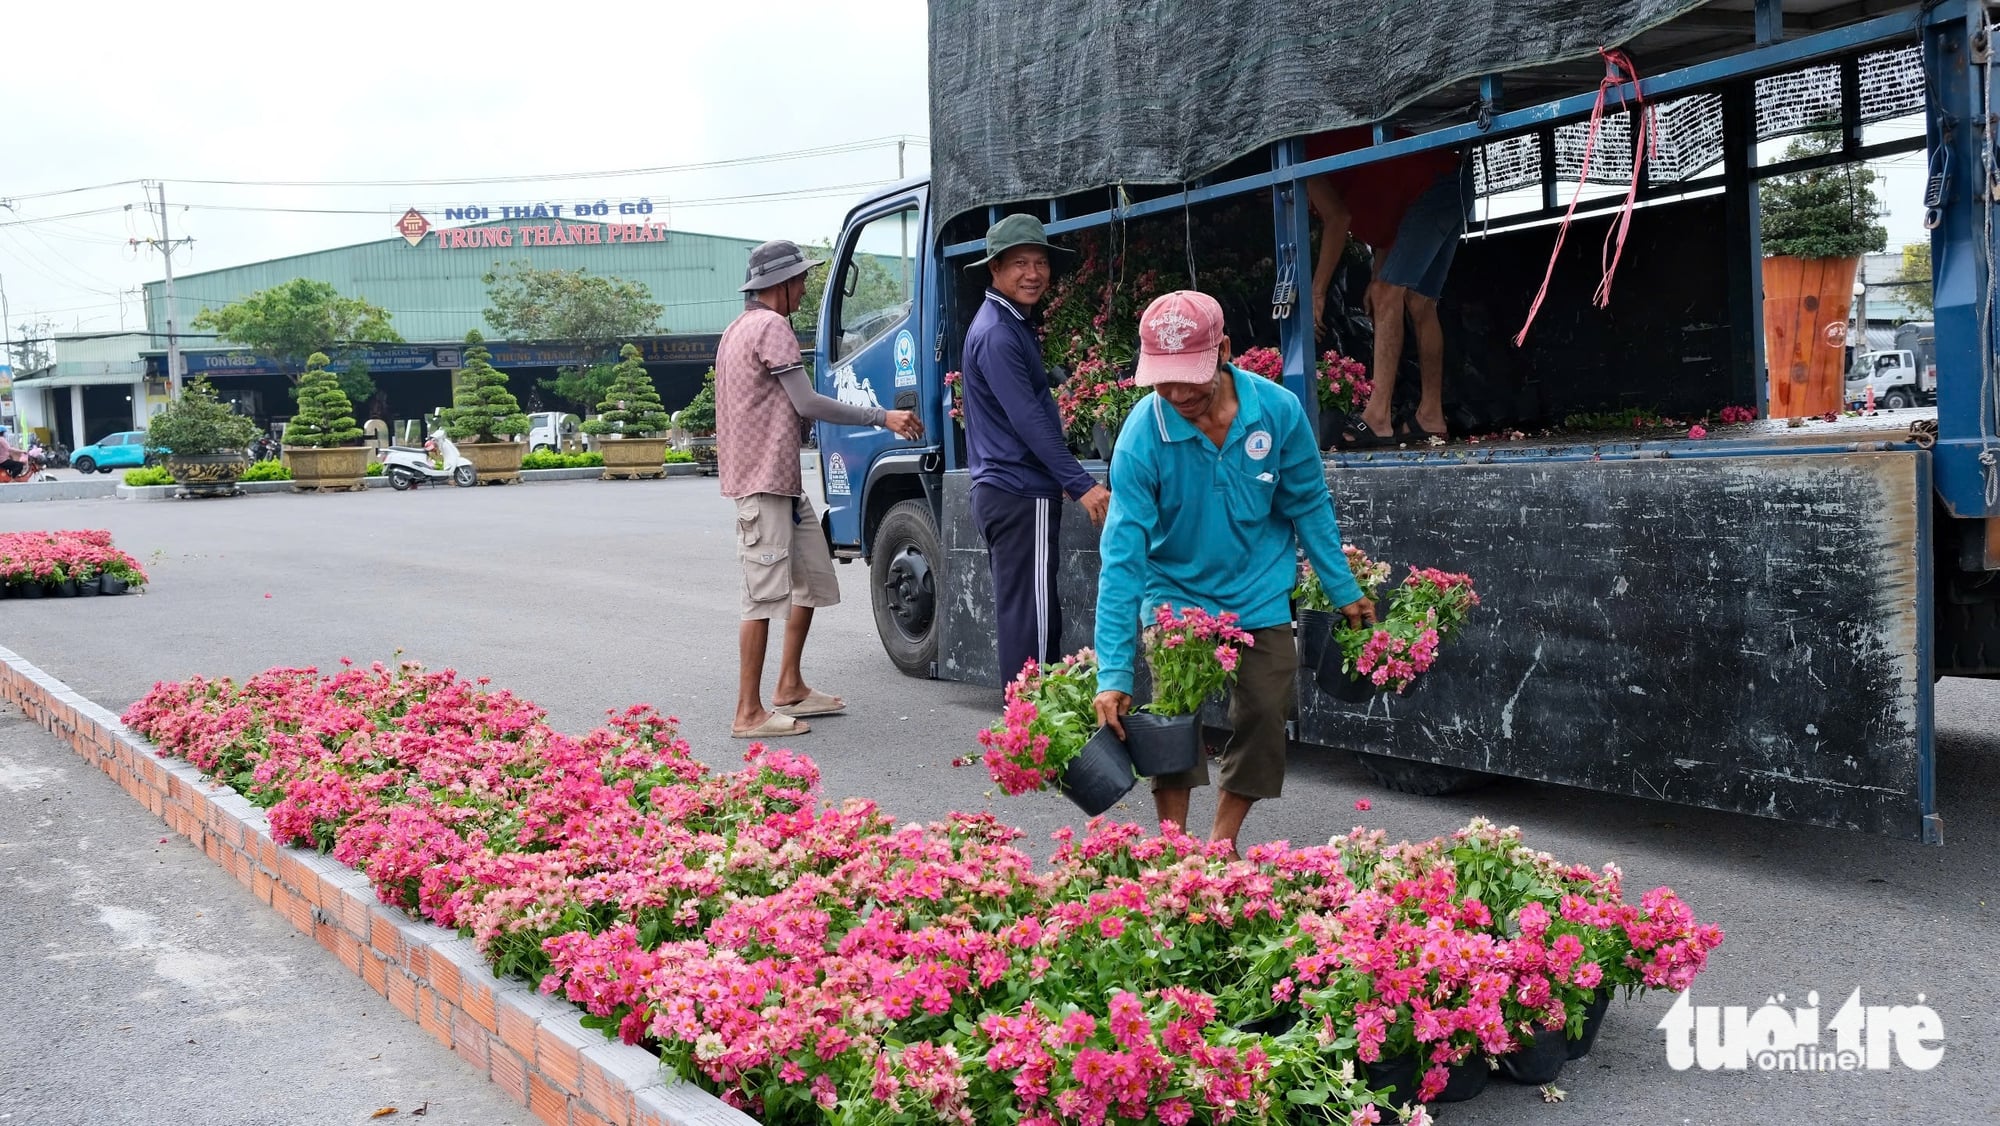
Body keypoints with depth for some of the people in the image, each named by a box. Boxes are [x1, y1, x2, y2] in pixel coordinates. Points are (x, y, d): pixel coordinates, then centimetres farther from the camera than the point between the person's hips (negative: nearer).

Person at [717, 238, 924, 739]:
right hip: (764, 482, -11)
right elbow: (808, 403, -17)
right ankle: (749, 713, -6)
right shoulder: (772, 327, -12)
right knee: (765, 596, -9)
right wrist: (883, 418, -13)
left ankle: (790, 688, 25)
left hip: (783, 481, 11)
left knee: (814, 581, 17)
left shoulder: (742, 328, 20)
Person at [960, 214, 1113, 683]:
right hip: (1020, 495, -11)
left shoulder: (1013, 324, 18)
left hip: (1001, 490, 11)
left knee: (1024, 611, 14)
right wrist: (1082, 484, -23)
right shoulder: (997, 335, -15)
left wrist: (1061, 479, 27)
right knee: (1030, 618, -8)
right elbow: (1028, 421, -22)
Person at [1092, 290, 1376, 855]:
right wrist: (1114, 673, -29)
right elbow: (1122, 558, -25)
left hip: (1260, 596, 2)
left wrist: (1344, 591, 5)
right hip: (1176, 593, -2)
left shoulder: (1278, 410, -17)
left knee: (1264, 715, 1)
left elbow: (1309, 506, -1)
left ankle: (1222, 843, 19)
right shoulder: (1143, 436, -24)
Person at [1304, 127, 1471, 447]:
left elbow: (1337, 219, -14)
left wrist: (1317, 293, -11)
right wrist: (1379, 279, 16)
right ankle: (1431, 418, 11)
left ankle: (1377, 419, -20)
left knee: (1388, 297, -14)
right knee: (1420, 304, 10)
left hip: (1434, 187, -10)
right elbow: (1385, 218, 24)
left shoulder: (1304, 154, -1)